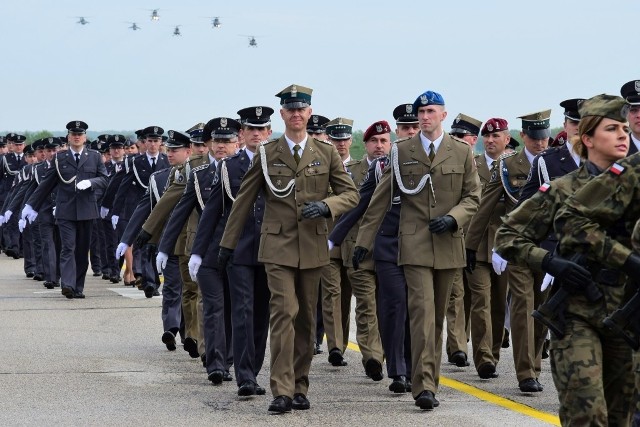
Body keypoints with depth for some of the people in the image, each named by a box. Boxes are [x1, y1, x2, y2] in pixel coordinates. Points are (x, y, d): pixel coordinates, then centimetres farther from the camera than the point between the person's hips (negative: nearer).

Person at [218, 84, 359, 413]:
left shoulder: (326, 153, 7)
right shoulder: (266, 154, 3)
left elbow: (350, 194, 7)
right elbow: (244, 201, 8)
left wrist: (326, 205, -14)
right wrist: (228, 243, 9)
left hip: (313, 247, 2)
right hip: (278, 246, -2)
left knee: (306, 319, 7)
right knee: (284, 312, -14)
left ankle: (300, 388, 16)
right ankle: (282, 391, -17)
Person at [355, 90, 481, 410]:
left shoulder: (462, 153, 7)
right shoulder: (401, 152, 5)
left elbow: (473, 197, 9)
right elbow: (381, 199, 7)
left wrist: (453, 218, -10)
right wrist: (364, 240, 4)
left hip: (448, 245, 2)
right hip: (415, 243, -2)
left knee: (438, 316, 9)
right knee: (422, 311, -14)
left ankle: (429, 378, 19)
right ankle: (424, 386, -19)